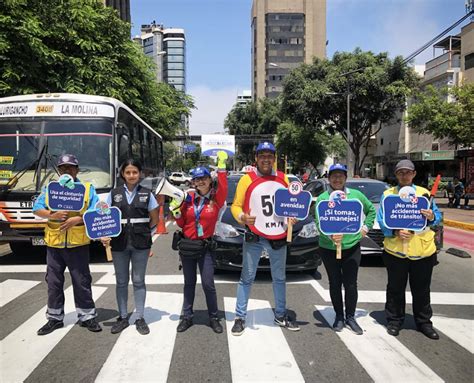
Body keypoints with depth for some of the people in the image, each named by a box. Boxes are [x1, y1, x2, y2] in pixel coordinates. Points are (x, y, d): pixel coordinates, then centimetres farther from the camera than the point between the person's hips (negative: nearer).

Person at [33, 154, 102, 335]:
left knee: (82, 281, 6)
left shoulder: (87, 188, 2)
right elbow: (37, 209, 4)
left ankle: (86, 316, 20)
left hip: (78, 244, -2)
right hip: (54, 244, 2)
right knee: (54, 282, 11)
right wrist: (52, 215, -15)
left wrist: (78, 219, -20)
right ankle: (54, 318, 26)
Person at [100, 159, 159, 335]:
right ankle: (123, 317, 24)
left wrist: (140, 231, 5)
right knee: (121, 281, 10)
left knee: (138, 281, 6)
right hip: (119, 243, 1)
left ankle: (140, 318, 18)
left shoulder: (147, 194, 2)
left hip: (140, 244, -1)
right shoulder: (114, 194, 5)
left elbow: (154, 220, 9)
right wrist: (105, 234, -11)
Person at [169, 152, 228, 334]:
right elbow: (182, 223, 7)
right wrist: (176, 211, -11)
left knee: (208, 284, 1)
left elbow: (223, 189, -28)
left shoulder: (216, 198, -5)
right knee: (189, 282, 13)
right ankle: (187, 316, 24)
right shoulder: (188, 197, 1)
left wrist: (221, 166, -31)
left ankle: (214, 317, 17)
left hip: (205, 246, -2)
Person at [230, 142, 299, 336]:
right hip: (254, 237, -4)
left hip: (279, 237, 4)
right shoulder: (247, 179, -6)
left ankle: (280, 316, 33)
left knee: (280, 278, 17)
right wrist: (242, 217, -24)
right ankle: (240, 317, 17)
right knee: (247, 278, 3)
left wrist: (293, 217, -4)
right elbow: (235, 205, -5)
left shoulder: (283, 178, 6)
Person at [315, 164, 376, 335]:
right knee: (335, 283, 10)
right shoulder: (322, 198, -4)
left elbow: (371, 210, 19)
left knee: (351, 283, 4)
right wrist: (330, 235, -30)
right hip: (328, 248, -1)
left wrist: (366, 226, 7)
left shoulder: (356, 195, 4)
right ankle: (339, 316, 26)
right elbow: (319, 222, -13)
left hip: (352, 247, 1)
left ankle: (350, 317, 22)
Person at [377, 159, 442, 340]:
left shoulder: (424, 193, 6)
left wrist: (432, 217, -15)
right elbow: (381, 220, -3)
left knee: (422, 290, 14)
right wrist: (395, 231, -20)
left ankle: (424, 322, 30)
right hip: (395, 250, -1)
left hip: (423, 250, 1)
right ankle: (394, 321, 26)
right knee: (395, 289, 11)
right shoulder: (388, 194, 1)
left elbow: (437, 216, 8)